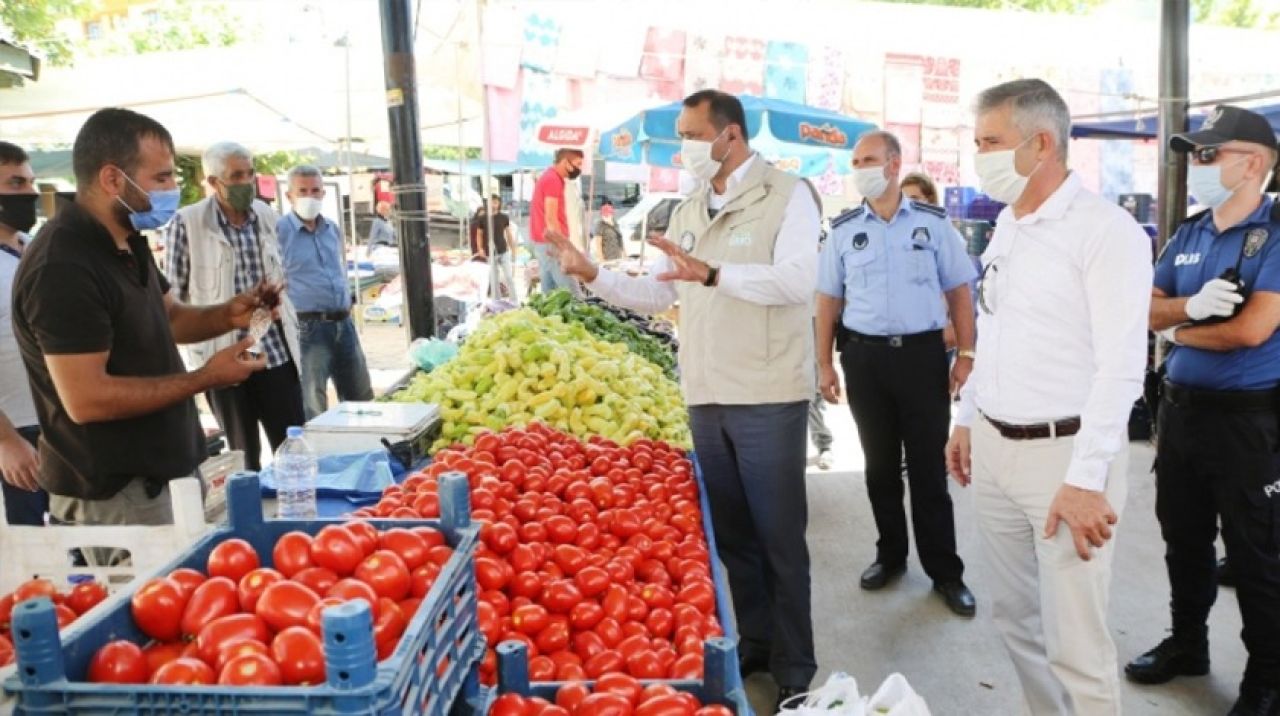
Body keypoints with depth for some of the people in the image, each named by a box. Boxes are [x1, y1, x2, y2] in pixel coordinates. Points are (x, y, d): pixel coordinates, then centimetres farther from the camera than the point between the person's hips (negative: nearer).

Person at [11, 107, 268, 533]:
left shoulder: (128, 242, 7)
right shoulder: (62, 267, -25)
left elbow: (168, 317, 19)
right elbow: (86, 400, -28)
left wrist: (227, 315, -2)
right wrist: (205, 378, -22)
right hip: (108, 493, -9)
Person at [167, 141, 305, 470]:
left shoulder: (267, 216, 7)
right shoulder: (187, 223, -7)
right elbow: (174, 293, -3)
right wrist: (197, 349, -6)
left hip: (277, 352, 4)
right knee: (244, 456, 9)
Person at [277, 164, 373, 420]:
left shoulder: (333, 229, 13)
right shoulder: (279, 230, -9)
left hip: (343, 324, 7)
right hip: (308, 328, -7)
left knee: (361, 399, 15)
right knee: (314, 410, 0)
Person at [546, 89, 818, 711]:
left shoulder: (787, 195, -6)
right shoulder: (688, 211, 14)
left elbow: (796, 280, -21)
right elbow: (656, 294, 16)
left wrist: (712, 274, -32)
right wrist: (592, 275, 2)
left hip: (768, 397, -6)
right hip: (705, 398, 7)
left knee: (779, 536, 3)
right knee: (731, 532, 15)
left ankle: (794, 666, 18)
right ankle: (754, 641, 32)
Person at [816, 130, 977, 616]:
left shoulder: (933, 223, 1)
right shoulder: (843, 230, 5)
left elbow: (959, 291, 3)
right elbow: (828, 299, 7)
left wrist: (966, 355, -3)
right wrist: (824, 363, 3)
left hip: (922, 353, -2)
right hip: (864, 356, 2)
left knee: (928, 467, 3)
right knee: (880, 465, 13)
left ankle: (945, 572, 15)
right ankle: (890, 555, 30)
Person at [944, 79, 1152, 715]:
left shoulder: (1106, 230, -13)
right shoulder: (1006, 227, 11)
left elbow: (1121, 368, -18)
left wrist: (1087, 478, -22)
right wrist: (966, 419, 18)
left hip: (1063, 452, -7)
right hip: (993, 446, 8)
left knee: (1075, 642, 0)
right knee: (1015, 614, 18)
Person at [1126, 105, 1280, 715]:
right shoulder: (1189, 233, 7)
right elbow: (1148, 308, 5)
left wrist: (1179, 332, -6)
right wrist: (1191, 306, -16)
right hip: (1180, 406, 7)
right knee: (1183, 538, 19)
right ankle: (1186, 642, 37)